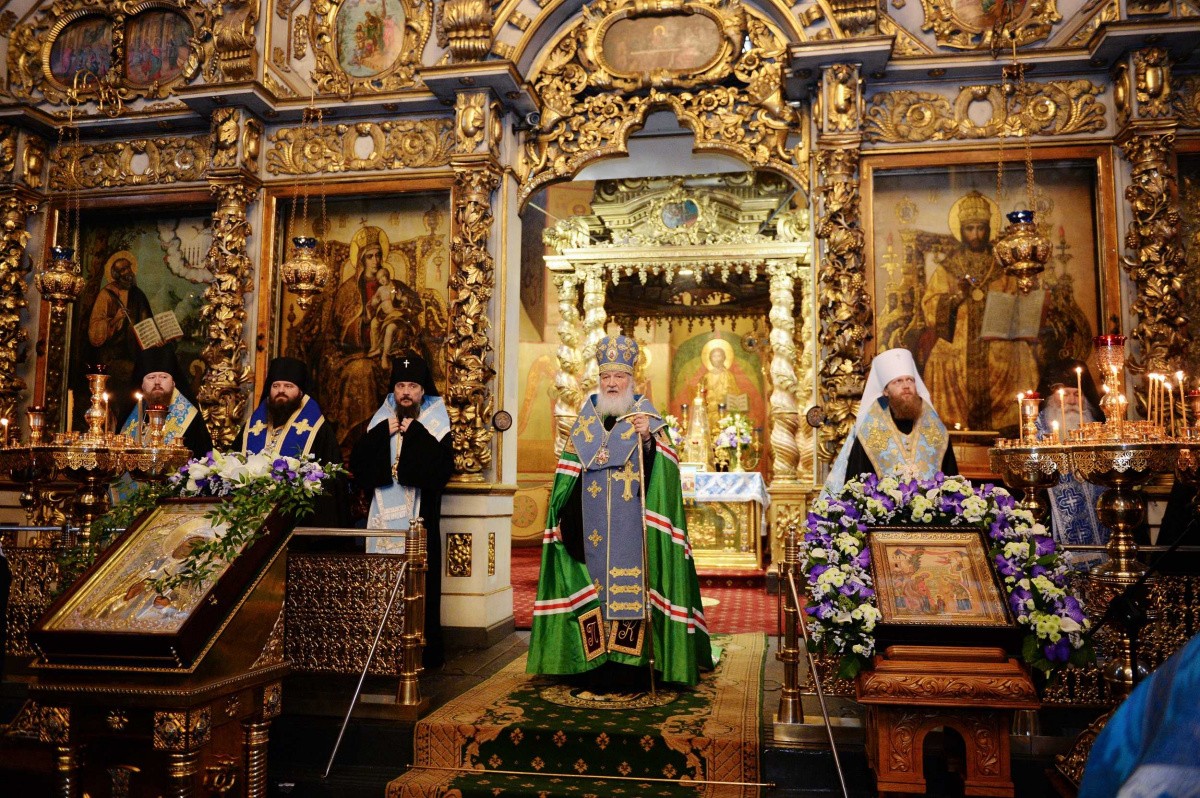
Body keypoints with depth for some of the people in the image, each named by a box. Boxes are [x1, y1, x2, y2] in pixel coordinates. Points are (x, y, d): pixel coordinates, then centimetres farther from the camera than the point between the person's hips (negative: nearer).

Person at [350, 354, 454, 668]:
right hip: (383, 515, 3)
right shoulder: (381, 421, 13)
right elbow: (357, 463, 3)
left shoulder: (435, 424, 4)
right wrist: (382, 433, -6)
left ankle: (424, 650, 4)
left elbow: (444, 467, -12)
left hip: (419, 516, -3)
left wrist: (416, 434, -12)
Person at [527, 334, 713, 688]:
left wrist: (648, 439, -25)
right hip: (593, 527, 3)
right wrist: (564, 517, 7)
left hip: (632, 523, -3)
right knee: (595, 586, 3)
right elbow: (568, 473, 13)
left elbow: (662, 469, -8)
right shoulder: (586, 419, 12)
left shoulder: (646, 416, 3)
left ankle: (631, 661, 2)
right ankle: (599, 662, 12)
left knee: (631, 587, -5)